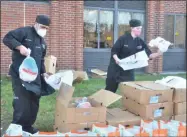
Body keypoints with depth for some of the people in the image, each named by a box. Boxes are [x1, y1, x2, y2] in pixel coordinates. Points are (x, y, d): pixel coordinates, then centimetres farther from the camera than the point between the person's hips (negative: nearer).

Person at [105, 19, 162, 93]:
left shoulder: (140, 42, 0)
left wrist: (158, 54, -19)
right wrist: (116, 59, -30)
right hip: (116, 68, -4)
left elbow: (148, 55, -2)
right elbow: (114, 51, -12)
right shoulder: (123, 38, -13)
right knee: (110, 89, 8)